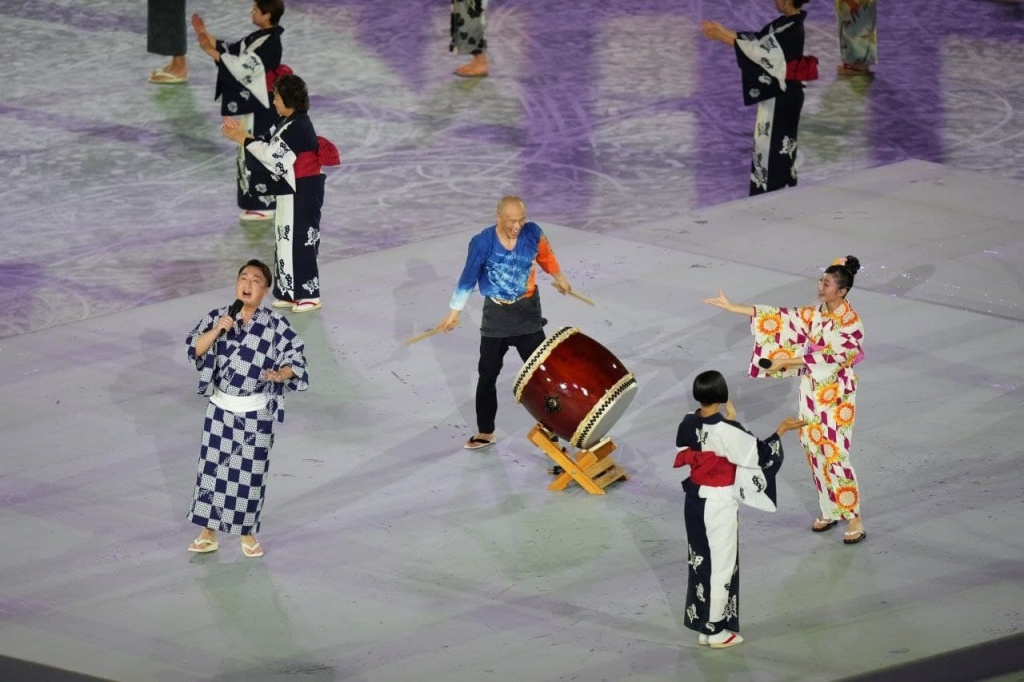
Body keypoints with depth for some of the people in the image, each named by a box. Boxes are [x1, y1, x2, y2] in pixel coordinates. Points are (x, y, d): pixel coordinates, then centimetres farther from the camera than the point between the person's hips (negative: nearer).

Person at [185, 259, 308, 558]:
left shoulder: (276, 326, -9)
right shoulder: (218, 317, -3)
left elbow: (296, 360, -7)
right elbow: (195, 350, -8)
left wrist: (280, 375, -27)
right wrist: (217, 330, -23)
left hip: (256, 413, -2)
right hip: (221, 408, 2)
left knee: (251, 473, 6)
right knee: (213, 467, 6)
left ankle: (248, 534, 23)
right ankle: (208, 533, 19)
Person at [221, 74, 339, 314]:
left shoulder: (299, 127, -22)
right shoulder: (286, 122, 8)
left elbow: (272, 154, -22)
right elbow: (270, 146, 8)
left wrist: (243, 139, -16)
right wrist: (243, 134, -1)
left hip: (303, 192, -10)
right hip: (290, 190, 10)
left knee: (300, 240, -3)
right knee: (287, 238, 14)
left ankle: (309, 295, 7)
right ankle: (291, 293, 23)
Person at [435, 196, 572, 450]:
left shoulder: (532, 232, -13)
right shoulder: (482, 242, -20)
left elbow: (545, 255, 9)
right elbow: (468, 278, -9)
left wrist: (559, 278, 25)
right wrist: (454, 313, -3)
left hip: (529, 312, 1)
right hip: (496, 315, -1)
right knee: (487, 375, 7)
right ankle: (485, 433, 20)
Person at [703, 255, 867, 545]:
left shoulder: (851, 323, -18)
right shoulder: (815, 314, 3)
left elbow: (830, 358, -23)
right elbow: (779, 318, 2)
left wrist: (787, 361, -22)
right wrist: (731, 307, -2)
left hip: (836, 396, -7)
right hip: (812, 392, 7)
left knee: (835, 455, -5)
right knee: (816, 452, 13)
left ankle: (854, 519, 5)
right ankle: (829, 511, 26)